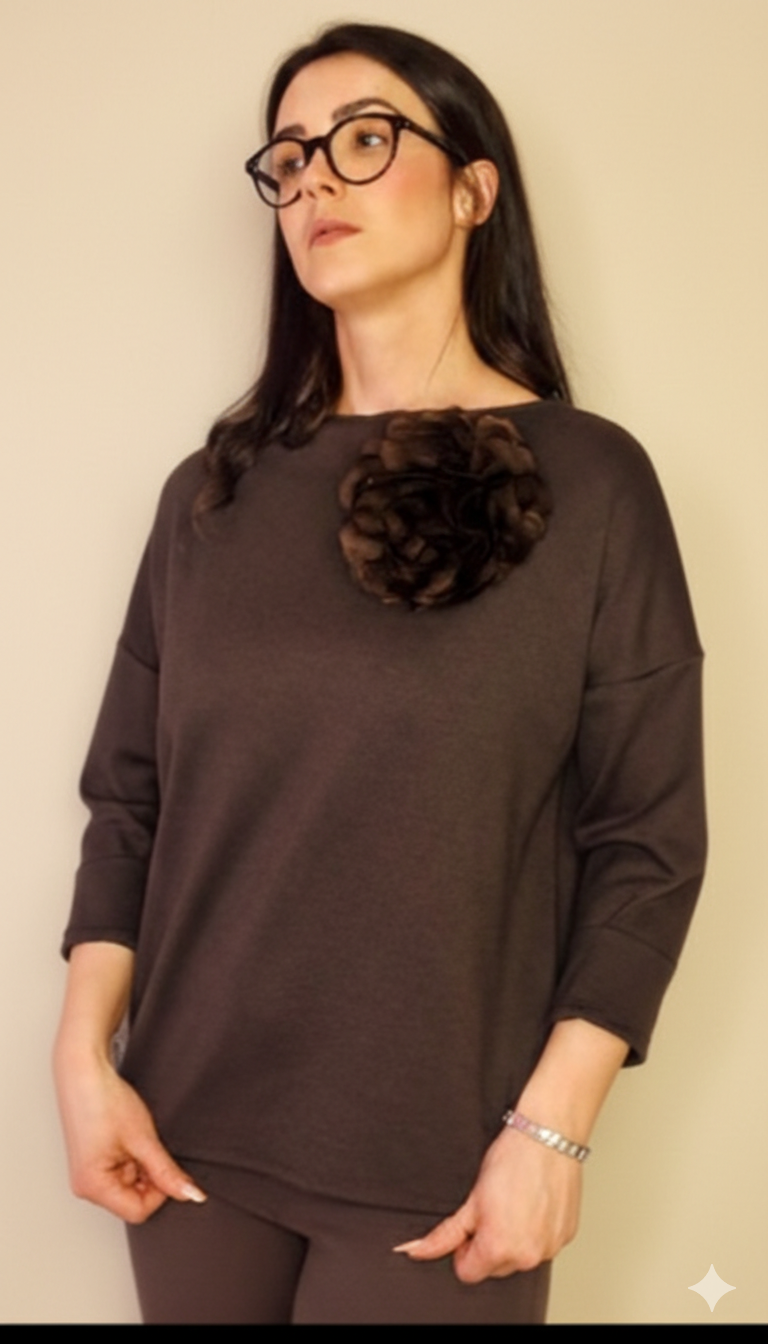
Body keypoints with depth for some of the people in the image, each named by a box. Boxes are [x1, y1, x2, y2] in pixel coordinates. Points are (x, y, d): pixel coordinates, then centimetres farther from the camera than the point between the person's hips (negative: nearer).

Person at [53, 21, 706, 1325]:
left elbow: (646, 841, -8)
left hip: (440, 1159, -3)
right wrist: (85, 1055, -2)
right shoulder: (216, 488, 4)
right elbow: (129, 791, 5)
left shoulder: (590, 482, -7)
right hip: (193, 1127, 4)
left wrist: (551, 1126, -12)